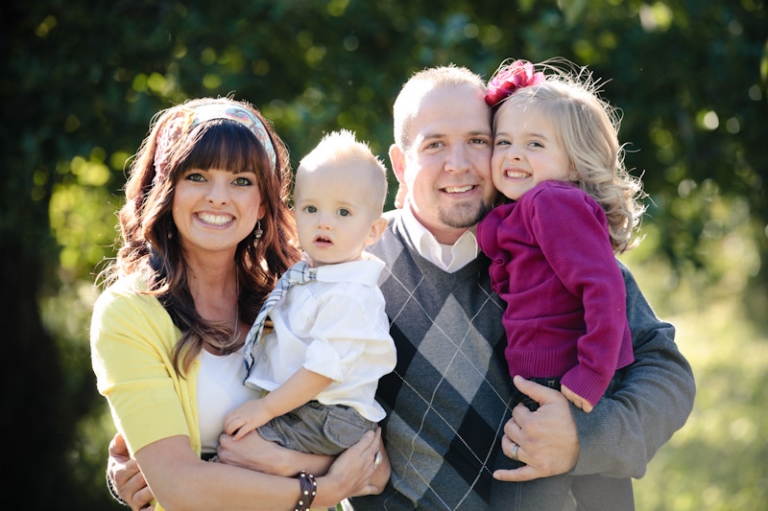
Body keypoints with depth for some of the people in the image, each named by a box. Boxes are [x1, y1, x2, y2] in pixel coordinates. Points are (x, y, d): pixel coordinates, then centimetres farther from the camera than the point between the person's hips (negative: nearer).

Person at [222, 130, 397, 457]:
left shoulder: (351, 295, -20)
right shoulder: (301, 276, 10)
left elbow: (323, 368, -21)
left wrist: (266, 408, -18)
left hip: (326, 422, -10)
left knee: (234, 445, -18)